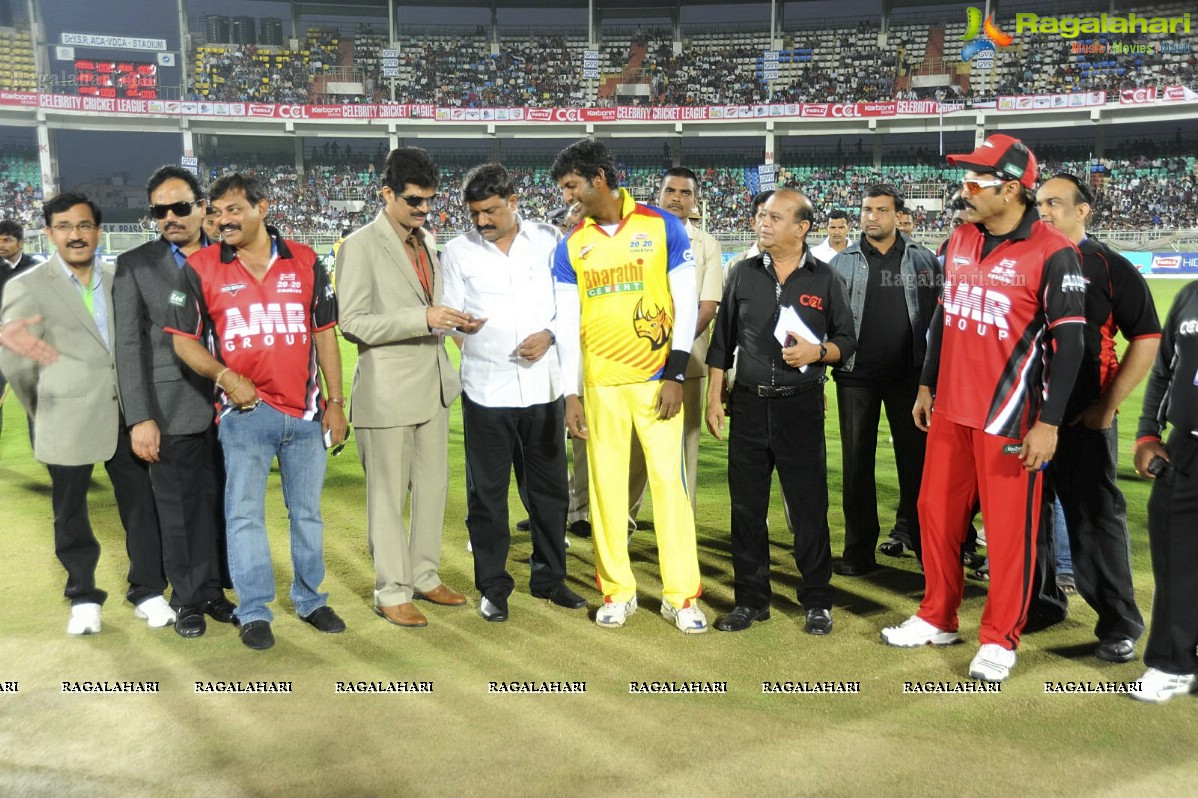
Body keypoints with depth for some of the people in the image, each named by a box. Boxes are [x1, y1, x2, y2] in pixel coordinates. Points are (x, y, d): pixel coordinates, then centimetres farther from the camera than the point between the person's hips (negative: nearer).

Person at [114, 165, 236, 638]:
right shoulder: (134, 265, 2)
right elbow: (129, 346, -2)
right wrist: (140, 419, -8)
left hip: (227, 406, 2)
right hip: (172, 413, -1)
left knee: (218, 505, 8)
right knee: (179, 510, 7)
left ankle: (212, 590, 24)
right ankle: (187, 599, 22)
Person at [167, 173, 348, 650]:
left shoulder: (304, 262, 3)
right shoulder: (201, 268, -2)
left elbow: (324, 334, 7)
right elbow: (183, 339, 2)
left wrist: (335, 402, 4)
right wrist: (224, 375, -16)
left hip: (305, 411, 2)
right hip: (244, 412, -2)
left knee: (307, 511, 12)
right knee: (245, 513, 3)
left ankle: (310, 599, 28)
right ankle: (254, 612, 16)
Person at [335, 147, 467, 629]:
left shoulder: (426, 243, 14)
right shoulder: (360, 246, -9)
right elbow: (352, 323, -16)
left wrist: (450, 319, 6)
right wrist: (423, 319, -22)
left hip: (433, 385, 7)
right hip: (388, 391, -7)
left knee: (433, 487, 14)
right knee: (388, 495, 3)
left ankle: (424, 576, 29)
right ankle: (391, 592, 15)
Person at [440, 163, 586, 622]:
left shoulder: (548, 241, 4)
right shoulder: (458, 252, 3)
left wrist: (550, 335, -11)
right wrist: (462, 323, -22)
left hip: (542, 385, 1)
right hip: (486, 389, -1)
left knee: (550, 486, 10)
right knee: (487, 491, 4)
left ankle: (549, 577, 26)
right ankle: (493, 586, 18)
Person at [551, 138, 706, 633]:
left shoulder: (662, 226, -2)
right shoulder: (570, 247, 5)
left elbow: (686, 304, -2)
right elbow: (567, 322, 4)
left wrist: (675, 374, -8)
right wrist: (570, 394, -3)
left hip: (657, 379, -2)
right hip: (600, 383, 3)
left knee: (669, 481, -1)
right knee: (606, 484, 6)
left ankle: (682, 596, 9)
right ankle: (618, 592, 18)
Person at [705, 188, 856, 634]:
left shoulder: (824, 279, 2)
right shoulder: (743, 275, 7)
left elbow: (847, 340, 6)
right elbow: (722, 342, 11)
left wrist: (818, 352, -15)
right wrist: (714, 397, 6)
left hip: (801, 407, -2)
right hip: (749, 404, 2)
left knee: (809, 508, 3)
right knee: (746, 508, 7)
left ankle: (817, 601, 18)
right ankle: (751, 599, 20)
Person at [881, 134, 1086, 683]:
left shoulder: (1052, 253, -13)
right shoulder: (961, 240, 8)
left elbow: (1069, 342, -13)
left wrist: (1049, 422, -16)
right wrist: (927, 386, 19)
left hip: (1011, 416, -7)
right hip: (951, 410, 7)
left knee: (1009, 529, 2)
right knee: (936, 513, 13)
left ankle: (1000, 639, 18)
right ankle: (937, 619, 29)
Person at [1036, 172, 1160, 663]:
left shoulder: (1109, 268, -5)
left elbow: (1147, 339, -5)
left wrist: (1107, 405, -9)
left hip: (1084, 418, -5)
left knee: (1096, 513, 0)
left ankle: (1120, 623, 12)